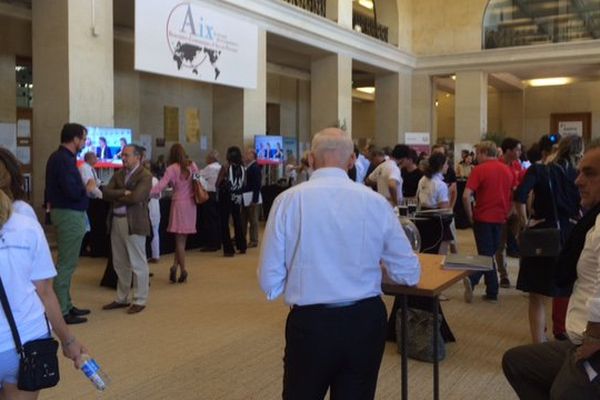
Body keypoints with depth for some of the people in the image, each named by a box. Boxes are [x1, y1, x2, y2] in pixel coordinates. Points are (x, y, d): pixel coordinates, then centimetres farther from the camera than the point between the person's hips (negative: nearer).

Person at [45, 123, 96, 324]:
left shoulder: (58, 157, 13)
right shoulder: (64, 159, -19)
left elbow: (52, 187, 16)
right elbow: (72, 191, -27)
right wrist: (87, 188, -10)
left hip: (63, 211, 11)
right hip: (70, 215, -11)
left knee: (66, 263, 16)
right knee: (66, 264, -6)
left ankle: (66, 305, 25)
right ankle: (61, 312, -1)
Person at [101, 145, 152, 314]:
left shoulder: (145, 176, -8)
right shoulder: (118, 174, 13)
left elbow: (135, 197, -20)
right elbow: (105, 192, 2)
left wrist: (116, 197, -4)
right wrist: (123, 192, -14)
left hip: (134, 223, -7)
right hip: (116, 221, 7)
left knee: (137, 263, 2)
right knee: (120, 263, 15)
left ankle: (140, 301, 12)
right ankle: (122, 298, 27)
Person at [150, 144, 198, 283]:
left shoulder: (172, 168, -9)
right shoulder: (192, 165, 4)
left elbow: (161, 185, -18)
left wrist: (148, 193, -18)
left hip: (179, 203, -4)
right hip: (191, 204, 4)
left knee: (179, 239, 4)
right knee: (182, 238, 10)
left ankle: (183, 269, 1)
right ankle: (175, 266, 3)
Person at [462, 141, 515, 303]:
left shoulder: (479, 170, -10)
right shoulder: (508, 170, 7)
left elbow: (466, 196, -20)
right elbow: (514, 196, 11)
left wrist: (470, 216, -9)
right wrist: (506, 212, 16)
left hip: (483, 217, -4)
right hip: (500, 218, 5)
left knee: (486, 254, 3)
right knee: (490, 253, 13)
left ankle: (492, 292, -2)